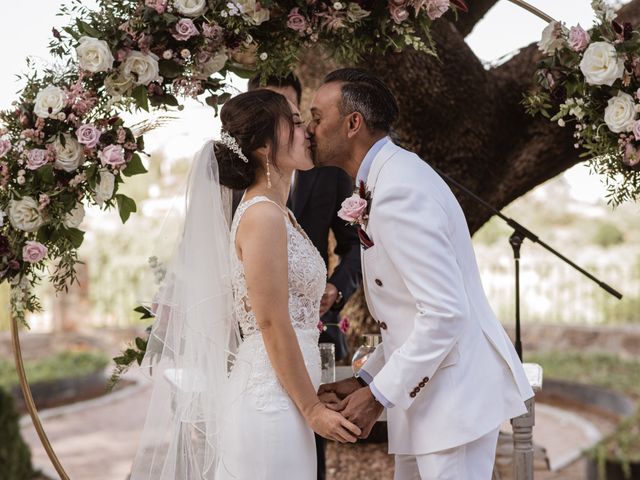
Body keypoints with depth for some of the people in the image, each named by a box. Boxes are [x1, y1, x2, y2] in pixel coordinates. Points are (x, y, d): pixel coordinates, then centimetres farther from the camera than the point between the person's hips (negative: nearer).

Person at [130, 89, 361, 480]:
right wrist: (312, 409, -13)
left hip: (278, 398, 9)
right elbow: (272, 324, -17)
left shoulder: (279, 214, 14)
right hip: (271, 400, -9)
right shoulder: (263, 215, -14)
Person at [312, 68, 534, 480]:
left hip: (455, 391, -10)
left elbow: (444, 313, -26)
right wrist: (366, 380, 10)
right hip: (428, 386, 10)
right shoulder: (390, 178, 11)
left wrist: (378, 396, -18)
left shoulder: (399, 192, -21)